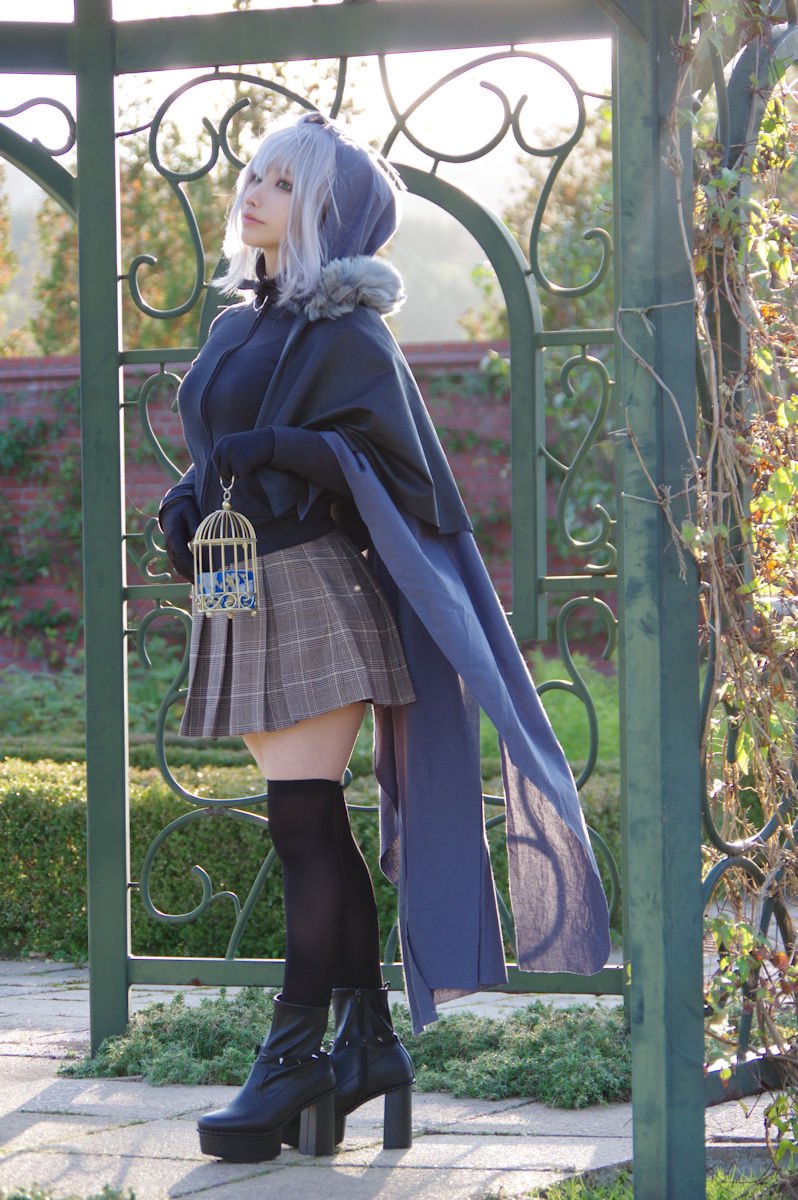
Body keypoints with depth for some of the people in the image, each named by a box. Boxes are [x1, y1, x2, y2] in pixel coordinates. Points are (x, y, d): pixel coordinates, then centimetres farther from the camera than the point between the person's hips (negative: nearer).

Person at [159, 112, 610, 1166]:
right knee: (313, 833, 8)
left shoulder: (344, 333, -6)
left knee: (303, 824, -9)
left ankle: (296, 1052, -5)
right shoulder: (241, 330, 18)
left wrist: (273, 455, -22)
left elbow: (396, 464, -13)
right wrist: (191, 504, 3)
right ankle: (369, 1041, 12)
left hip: (314, 593, -8)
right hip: (244, 599, 8)